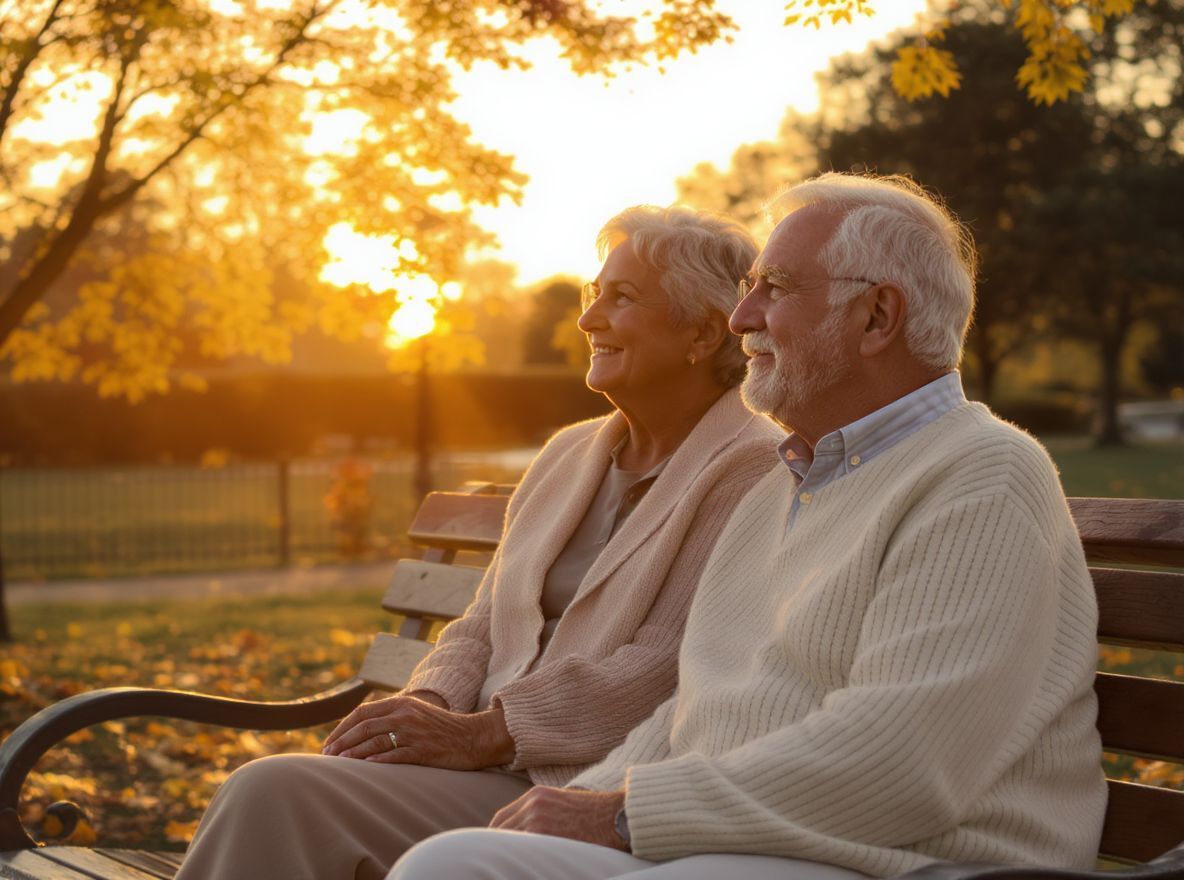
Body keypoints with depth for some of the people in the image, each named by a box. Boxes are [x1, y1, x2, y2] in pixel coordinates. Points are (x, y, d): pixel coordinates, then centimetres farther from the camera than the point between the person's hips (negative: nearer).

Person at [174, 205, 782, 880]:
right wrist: (426, 704, -4)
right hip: (495, 768, 7)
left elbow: (664, 668, -15)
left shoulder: (752, 469, -5)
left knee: (278, 797, -23)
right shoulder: (568, 455, 20)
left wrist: (479, 734, -18)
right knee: (262, 793, -19)